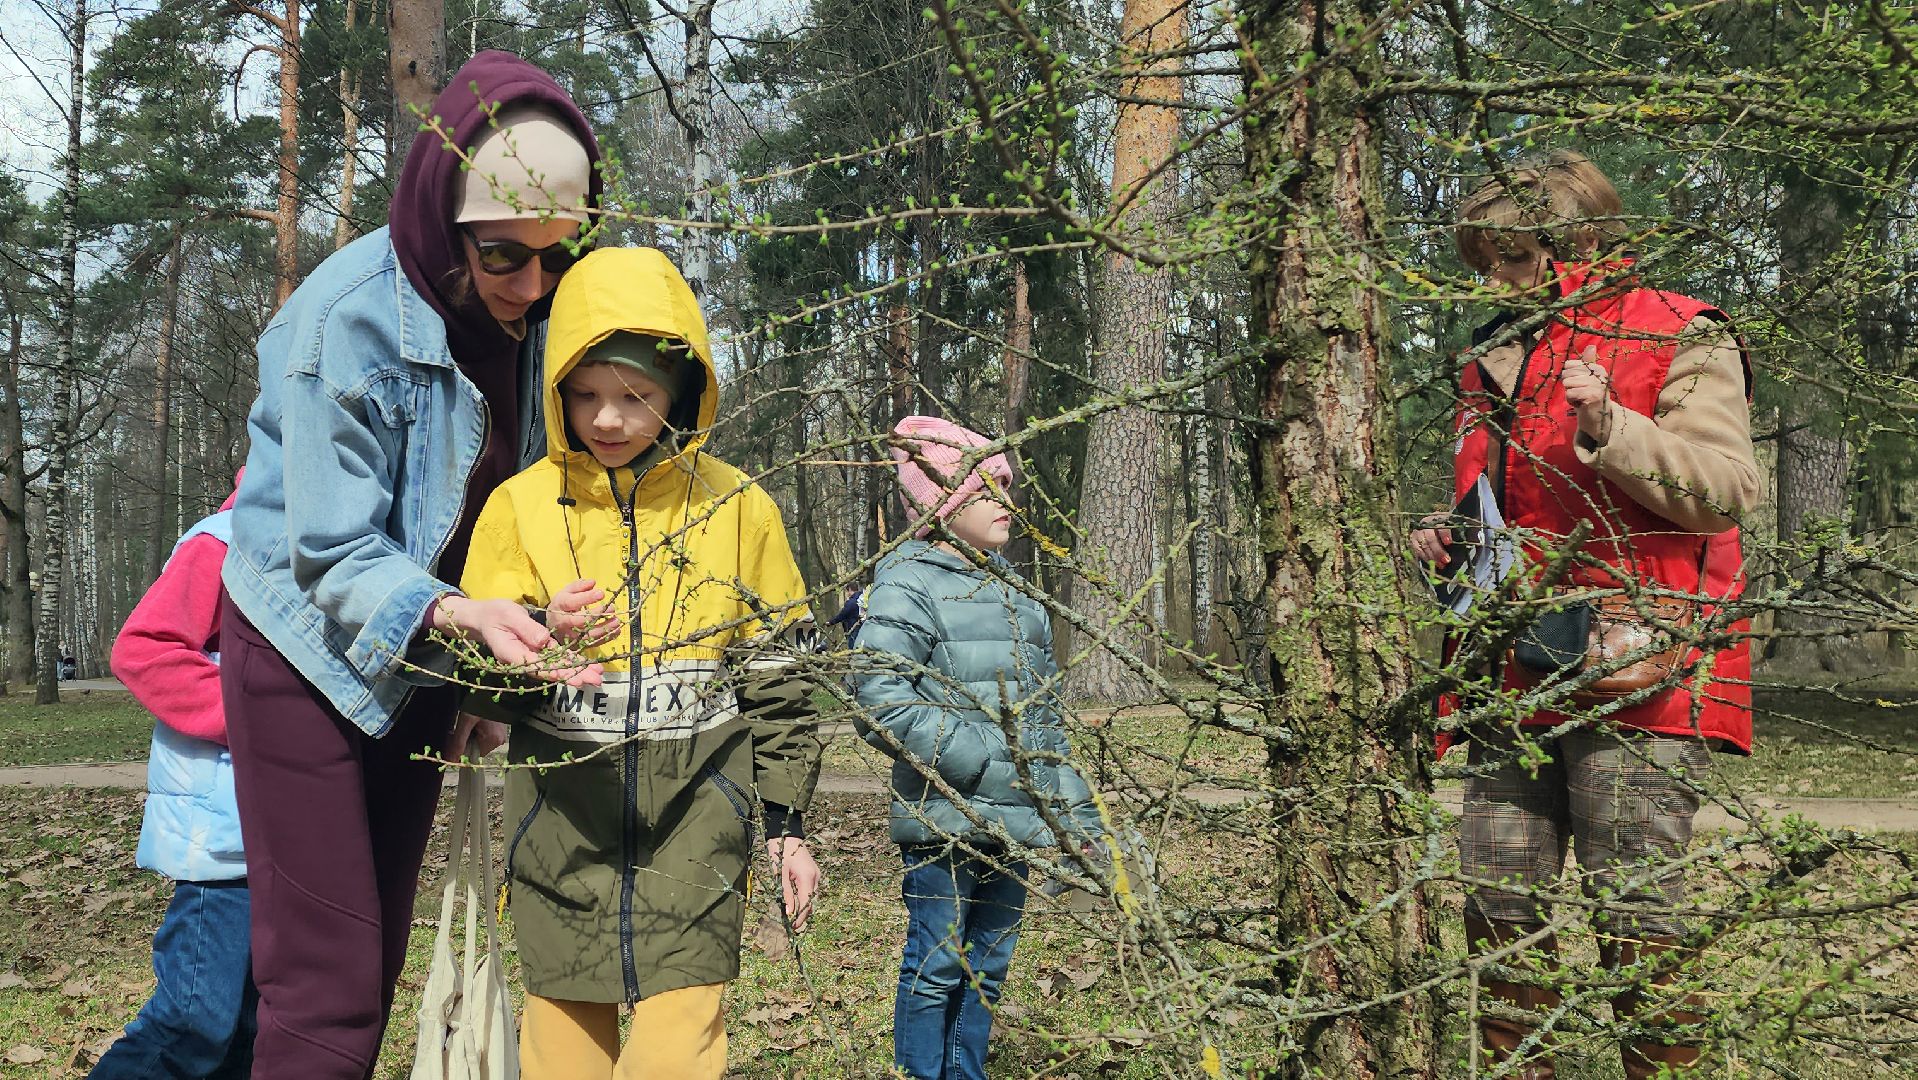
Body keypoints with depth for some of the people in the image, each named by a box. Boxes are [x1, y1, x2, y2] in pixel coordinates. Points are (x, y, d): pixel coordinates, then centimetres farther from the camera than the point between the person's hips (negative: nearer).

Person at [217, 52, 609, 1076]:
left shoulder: (528, 314, -3)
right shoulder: (350, 316, -23)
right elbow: (334, 554, -23)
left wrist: (485, 680, 10)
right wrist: (457, 616, -42)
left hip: (419, 656, 6)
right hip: (310, 648, -6)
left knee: (378, 963, 10)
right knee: (325, 989, -10)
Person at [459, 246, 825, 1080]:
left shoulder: (735, 507, 3)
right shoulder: (522, 503, 2)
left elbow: (777, 675, 7)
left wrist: (786, 819, 5)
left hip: (694, 817, -1)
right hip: (562, 814, 1)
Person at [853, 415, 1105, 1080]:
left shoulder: (1011, 589, 17)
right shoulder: (907, 584, -9)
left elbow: (1045, 710, 22)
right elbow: (881, 702, -21)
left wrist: (1077, 808, 18)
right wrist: (989, 765, -21)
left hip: (1012, 825, 8)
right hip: (944, 822, -7)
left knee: (987, 968, 15)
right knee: (935, 970, 0)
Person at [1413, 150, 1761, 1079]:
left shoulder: (1679, 339, 0)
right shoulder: (1500, 356, 21)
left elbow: (1729, 487, -13)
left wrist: (1610, 430, -25)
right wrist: (1448, 543, 11)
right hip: (1517, 683, 7)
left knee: (1633, 913, -7)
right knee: (1498, 907, 8)